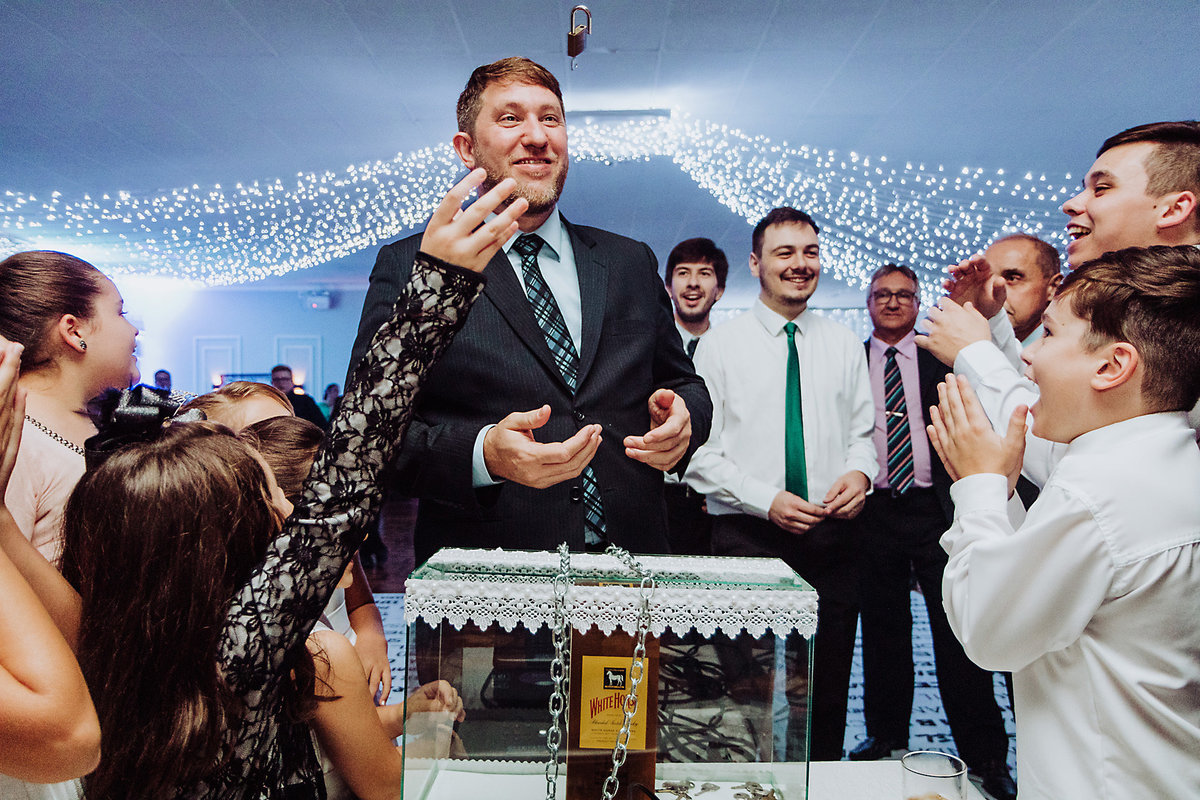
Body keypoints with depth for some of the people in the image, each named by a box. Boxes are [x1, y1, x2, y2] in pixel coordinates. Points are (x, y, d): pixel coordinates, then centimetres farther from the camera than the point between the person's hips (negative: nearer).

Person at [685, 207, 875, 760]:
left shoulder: (845, 346, 11)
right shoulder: (721, 345, -1)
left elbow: (861, 433, 14)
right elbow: (700, 453, -4)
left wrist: (860, 472, -9)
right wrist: (766, 500, -15)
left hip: (831, 535, 3)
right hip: (747, 536, -3)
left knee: (829, 698, 12)